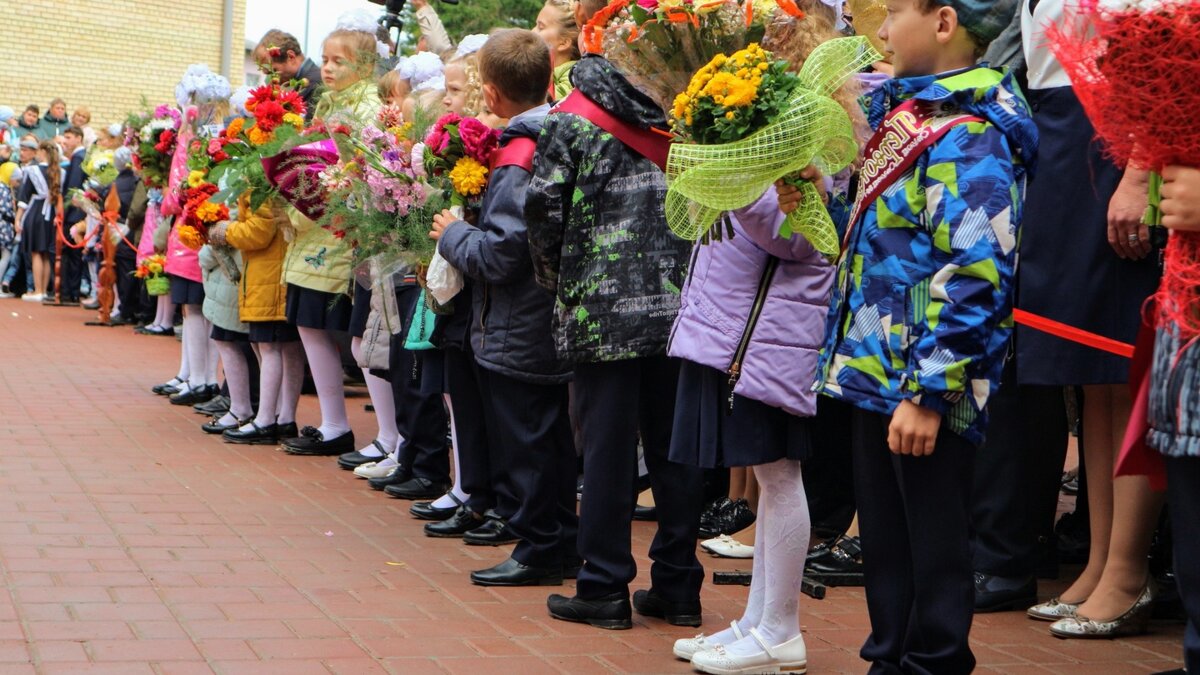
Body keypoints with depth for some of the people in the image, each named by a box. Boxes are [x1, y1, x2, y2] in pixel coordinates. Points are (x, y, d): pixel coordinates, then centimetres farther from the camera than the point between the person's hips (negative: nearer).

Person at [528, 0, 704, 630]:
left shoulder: (572, 121, -6)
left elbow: (544, 208, -10)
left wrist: (557, 279, 5)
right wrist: (678, 268, 14)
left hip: (602, 309, -4)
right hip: (677, 306, 4)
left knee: (607, 448, 2)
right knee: (674, 446, 9)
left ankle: (605, 588, 6)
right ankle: (677, 585, 15)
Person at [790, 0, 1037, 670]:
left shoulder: (967, 136, -17)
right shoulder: (909, 112, 12)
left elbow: (975, 276, -24)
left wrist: (928, 392, -24)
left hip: (923, 386, -9)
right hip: (878, 369, 10)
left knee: (934, 547, 3)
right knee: (884, 537, 18)